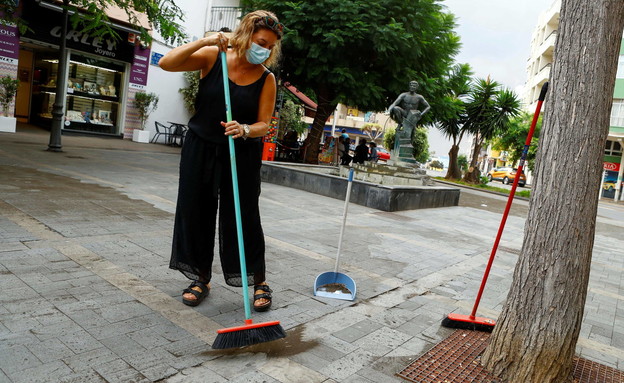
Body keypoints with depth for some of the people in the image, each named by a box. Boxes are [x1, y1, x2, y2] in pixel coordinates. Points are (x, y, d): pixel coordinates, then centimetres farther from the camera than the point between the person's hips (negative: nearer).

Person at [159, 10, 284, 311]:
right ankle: (201, 279, 25)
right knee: (195, 213, 7)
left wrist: (244, 130, -29)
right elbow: (166, 63, -12)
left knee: (244, 217, -1)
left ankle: (259, 281, 16)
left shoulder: (267, 79, -6)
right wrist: (203, 41, -21)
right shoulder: (213, 56, -5)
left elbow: (263, 124, -7)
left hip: (242, 155, -1)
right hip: (200, 149, 2)